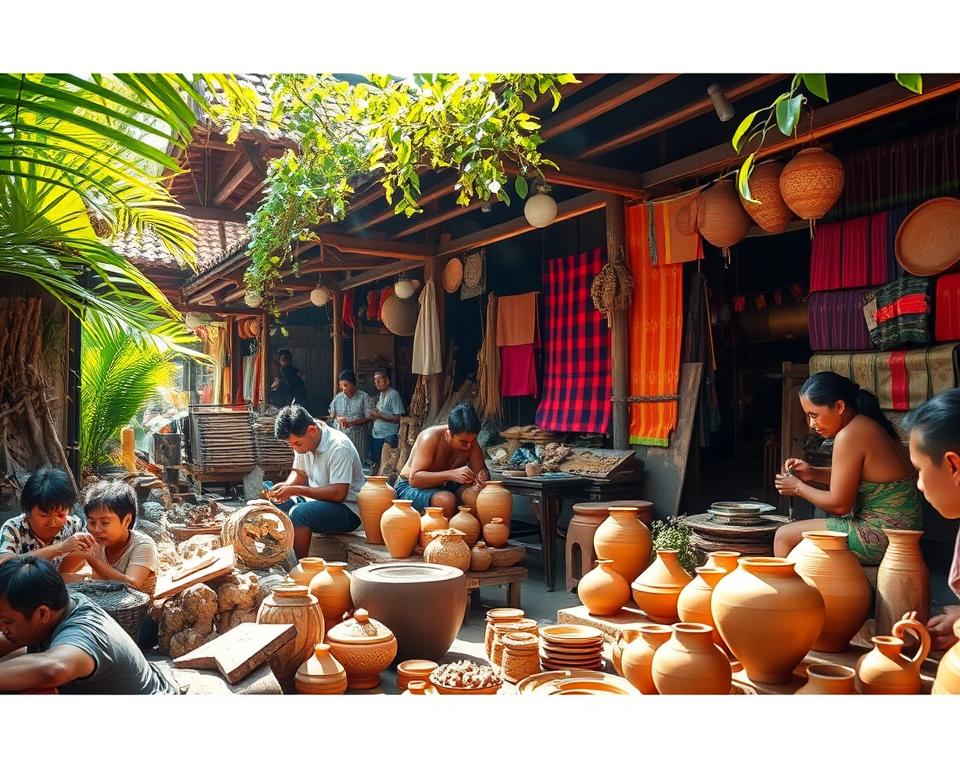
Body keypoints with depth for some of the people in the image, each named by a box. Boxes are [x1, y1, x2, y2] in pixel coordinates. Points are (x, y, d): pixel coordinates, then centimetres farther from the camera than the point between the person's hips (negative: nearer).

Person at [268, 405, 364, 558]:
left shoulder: (338, 447, -24)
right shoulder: (302, 441, 0)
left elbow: (338, 494, -28)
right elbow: (299, 472, 14)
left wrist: (296, 490, -28)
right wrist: (285, 486, -9)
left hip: (348, 509, -8)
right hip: (317, 500, 8)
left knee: (298, 513, -30)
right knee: (273, 504, -2)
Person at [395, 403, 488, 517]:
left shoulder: (469, 440, -9)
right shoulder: (430, 438, -26)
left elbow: (480, 469, -5)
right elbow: (414, 478, -30)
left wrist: (481, 477, -31)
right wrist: (451, 474, -42)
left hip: (444, 487, 5)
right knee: (446, 500, -36)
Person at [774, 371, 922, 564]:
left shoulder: (849, 436, -20)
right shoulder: (871, 425, 8)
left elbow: (839, 505, -16)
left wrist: (798, 488, -2)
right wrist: (814, 473, 10)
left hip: (881, 538, -10)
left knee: (785, 536, -2)